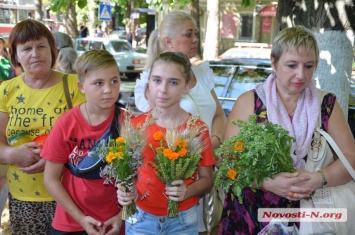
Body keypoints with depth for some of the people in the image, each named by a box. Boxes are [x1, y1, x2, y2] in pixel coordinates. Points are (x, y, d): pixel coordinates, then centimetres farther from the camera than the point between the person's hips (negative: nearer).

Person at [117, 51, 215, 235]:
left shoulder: (197, 129, -8)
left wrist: (187, 191, -20)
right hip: (140, 218, 1)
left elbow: (206, 179, -2)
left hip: (183, 219, 0)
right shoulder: (135, 125, -7)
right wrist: (124, 191, -16)